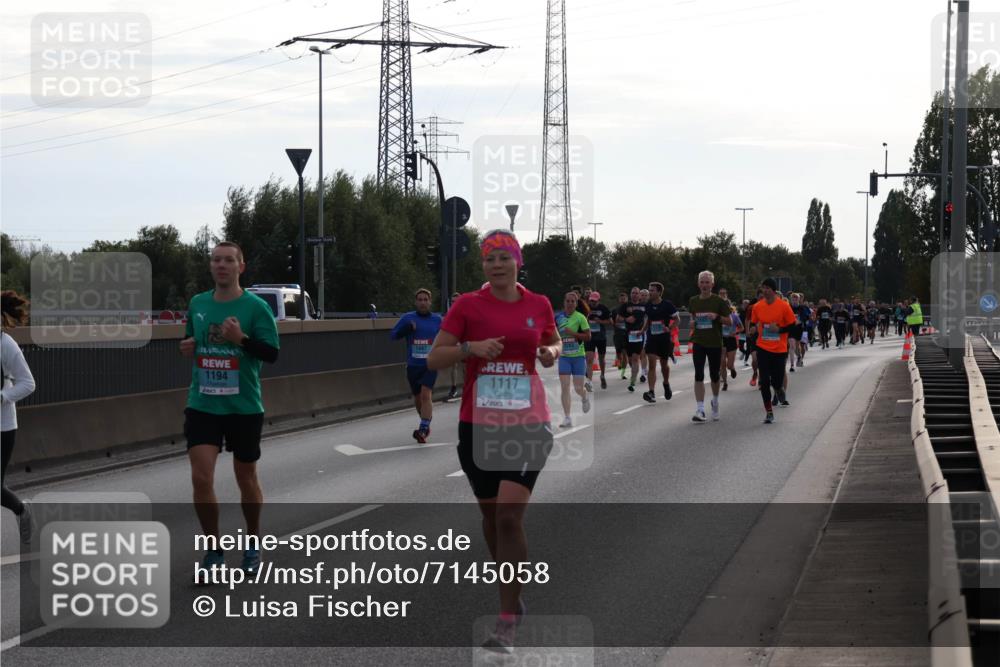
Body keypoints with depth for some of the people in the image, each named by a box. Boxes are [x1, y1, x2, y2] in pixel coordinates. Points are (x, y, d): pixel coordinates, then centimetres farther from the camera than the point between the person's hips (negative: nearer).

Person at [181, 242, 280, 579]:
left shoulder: (256, 306, -7)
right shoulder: (197, 304, 6)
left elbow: (271, 353, -10)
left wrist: (242, 339, -25)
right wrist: (186, 347, -1)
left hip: (244, 408, -2)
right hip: (202, 406, 2)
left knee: (246, 479, 11)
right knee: (201, 478, -10)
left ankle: (252, 545, 32)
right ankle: (213, 550, 6)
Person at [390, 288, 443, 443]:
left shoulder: (437, 320, 4)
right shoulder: (408, 318, 3)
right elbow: (393, 334, 0)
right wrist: (406, 329, -18)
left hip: (430, 365, -2)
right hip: (413, 365, 2)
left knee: (426, 394, -19)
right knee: (417, 398, 13)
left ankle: (423, 430, -23)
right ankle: (426, 424, 36)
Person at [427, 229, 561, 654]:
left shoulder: (538, 305, 4)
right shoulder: (467, 306, -1)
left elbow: (554, 342, 23)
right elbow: (434, 359, -2)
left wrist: (552, 352, 0)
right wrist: (470, 348, -19)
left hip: (527, 423, -1)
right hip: (478, 423, 1)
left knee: (510, 515, -13)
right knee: (491, 515, 12)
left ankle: (507, 622, -10)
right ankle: (512, 597, 34)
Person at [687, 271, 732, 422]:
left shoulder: (719, 301, -4)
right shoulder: (693, 301, 6)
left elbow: (730, 321, -2)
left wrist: (717, 317, -19)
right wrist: (692, 323, -2)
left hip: (715, 343, -2)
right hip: (699, 343, 2)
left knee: (714, 376, 11)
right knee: (698, 376, -10)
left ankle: (715, 402, 38)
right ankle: (700, 410, -13)